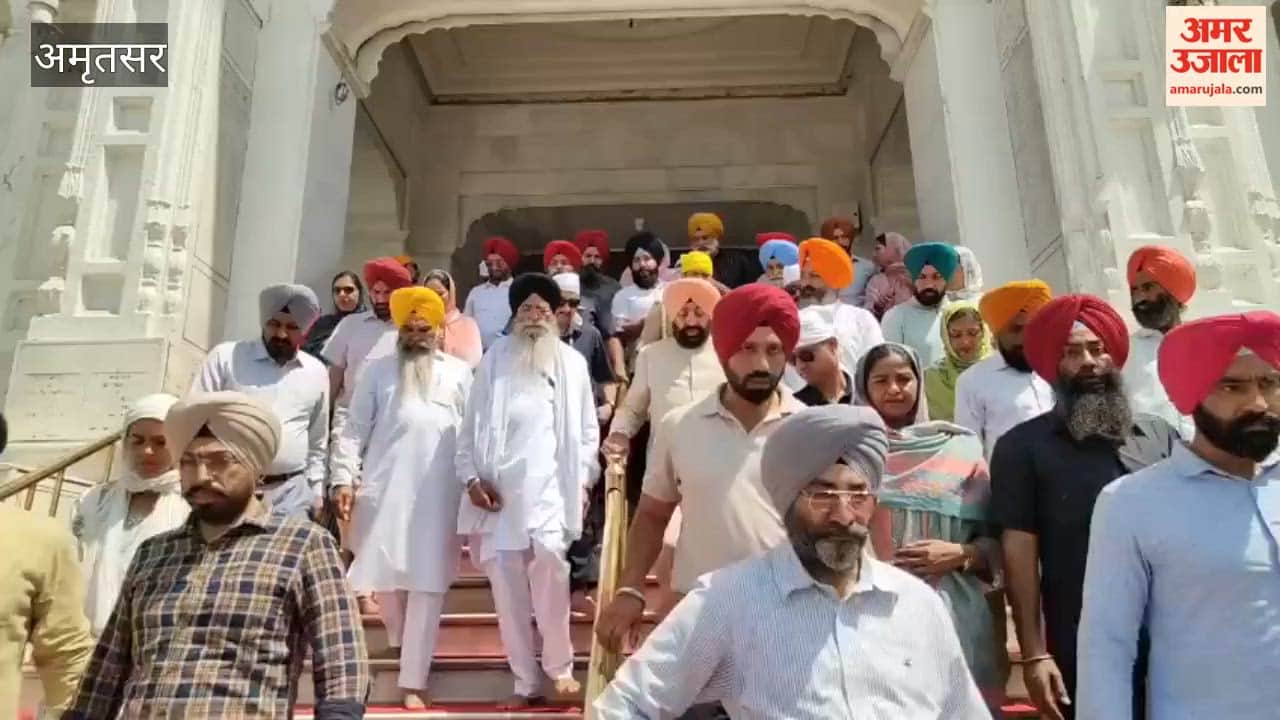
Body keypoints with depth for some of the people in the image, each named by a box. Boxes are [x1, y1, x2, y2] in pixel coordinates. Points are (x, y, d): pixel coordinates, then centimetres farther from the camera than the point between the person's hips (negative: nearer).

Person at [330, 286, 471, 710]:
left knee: (427, 586, -2)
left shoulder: (459, 373, 11)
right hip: (383, 490, 1)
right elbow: (355, 429, 7)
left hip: (438, 495, -1)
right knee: (384, 577, 7)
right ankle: (402, 642, 37)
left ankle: (413, 680, 5)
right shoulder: (378, 370, 12)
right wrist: (343, 478, -3)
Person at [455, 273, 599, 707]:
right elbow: (472, 424, 8)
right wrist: (471, 477, -2)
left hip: (550, 488, -1)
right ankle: (525, 681, 15)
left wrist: (584, 478, 0)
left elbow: (586, 428, 9)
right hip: (497, 489, 2)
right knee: (507, 589, 4)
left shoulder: (572, 362, 8)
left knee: (549, 572, -14)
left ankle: (560, 667, 7)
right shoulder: (495, 359, 9)